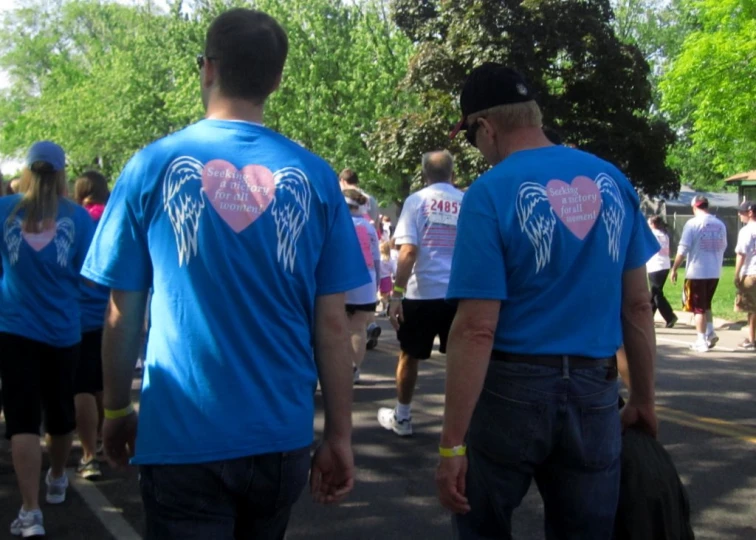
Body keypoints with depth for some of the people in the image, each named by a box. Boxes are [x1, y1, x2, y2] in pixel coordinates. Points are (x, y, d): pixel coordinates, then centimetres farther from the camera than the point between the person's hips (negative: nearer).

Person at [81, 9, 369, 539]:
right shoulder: (316, 177, -3)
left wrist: (117, 410, 12)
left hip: (181, 435, -3)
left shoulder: (153, 166, -6)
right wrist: (340, 435, 5)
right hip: (282, 435, 3)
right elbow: (332, 322, -3)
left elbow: (123, 315, -2)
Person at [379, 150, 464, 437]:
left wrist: (396, 294, -8)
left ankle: (401, 417, 23)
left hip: (422, 293, -2)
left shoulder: (417, 200, -1)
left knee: (409, 356, 13)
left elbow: (408, 252, -9)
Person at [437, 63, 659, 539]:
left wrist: (453, 444, -14)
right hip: (594, 392, 4)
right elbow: (638, 306, 7)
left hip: (513, 389, -4)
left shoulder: (490, 194, -12)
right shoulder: (613, 181, 3)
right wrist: (643, 400, 17)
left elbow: (477, 330, -17)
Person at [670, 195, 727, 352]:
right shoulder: (720, 224, 5)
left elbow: (683, 250, -13)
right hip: (715, 272, 5)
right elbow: (723, 247, 14)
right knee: (706, 305, 21)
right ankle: (710, 333, 10)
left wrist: (674, 269, -4)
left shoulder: (693, 223, -11)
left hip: (697, 272, -5)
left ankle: (701, 341, 4)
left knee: (699, 307, 4)